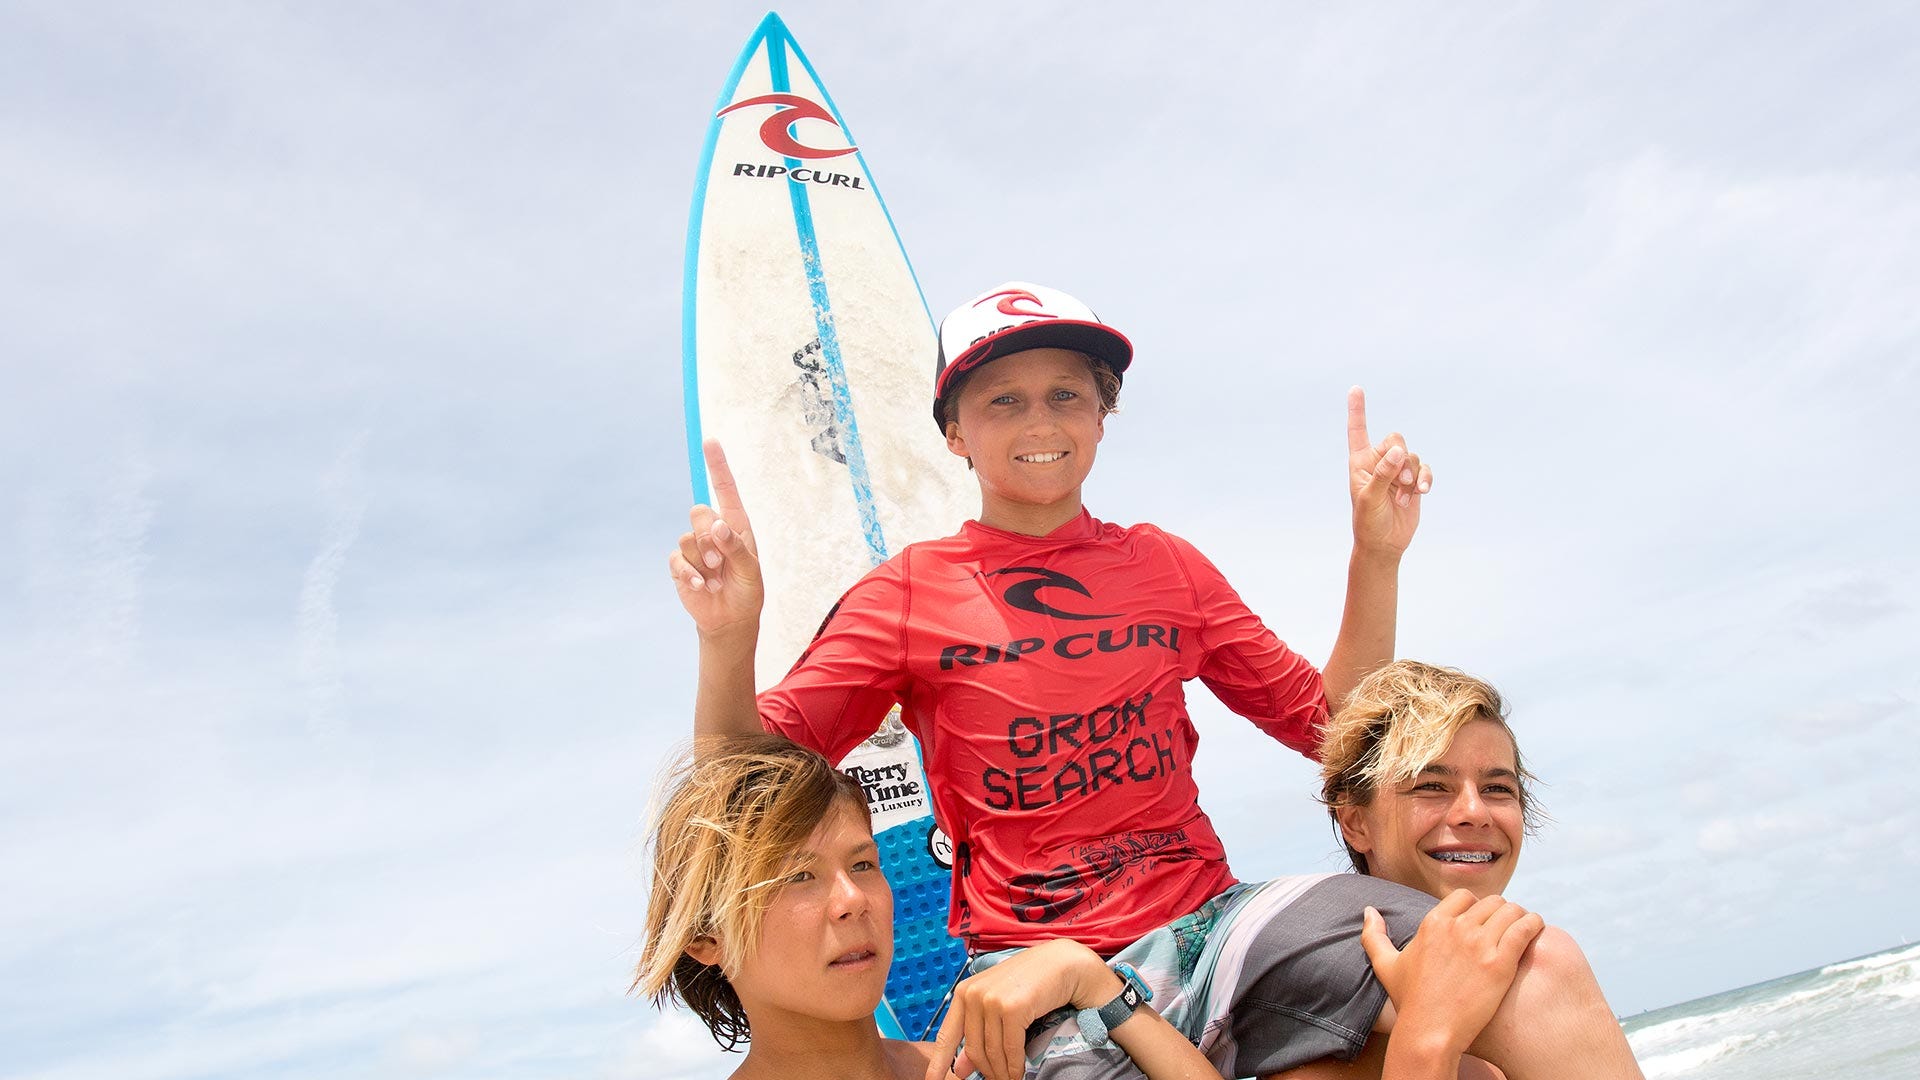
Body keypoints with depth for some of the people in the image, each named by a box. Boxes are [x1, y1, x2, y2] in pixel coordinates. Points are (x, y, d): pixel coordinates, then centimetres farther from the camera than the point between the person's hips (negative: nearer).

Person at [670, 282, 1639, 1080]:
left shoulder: (1165, 567, 13)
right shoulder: (906, 596, 3)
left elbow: (1328, 723, 17)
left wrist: (1375, 557, 5)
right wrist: (728, 643, -20)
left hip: (1206, 923, 2)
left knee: (1534, 979, -22)